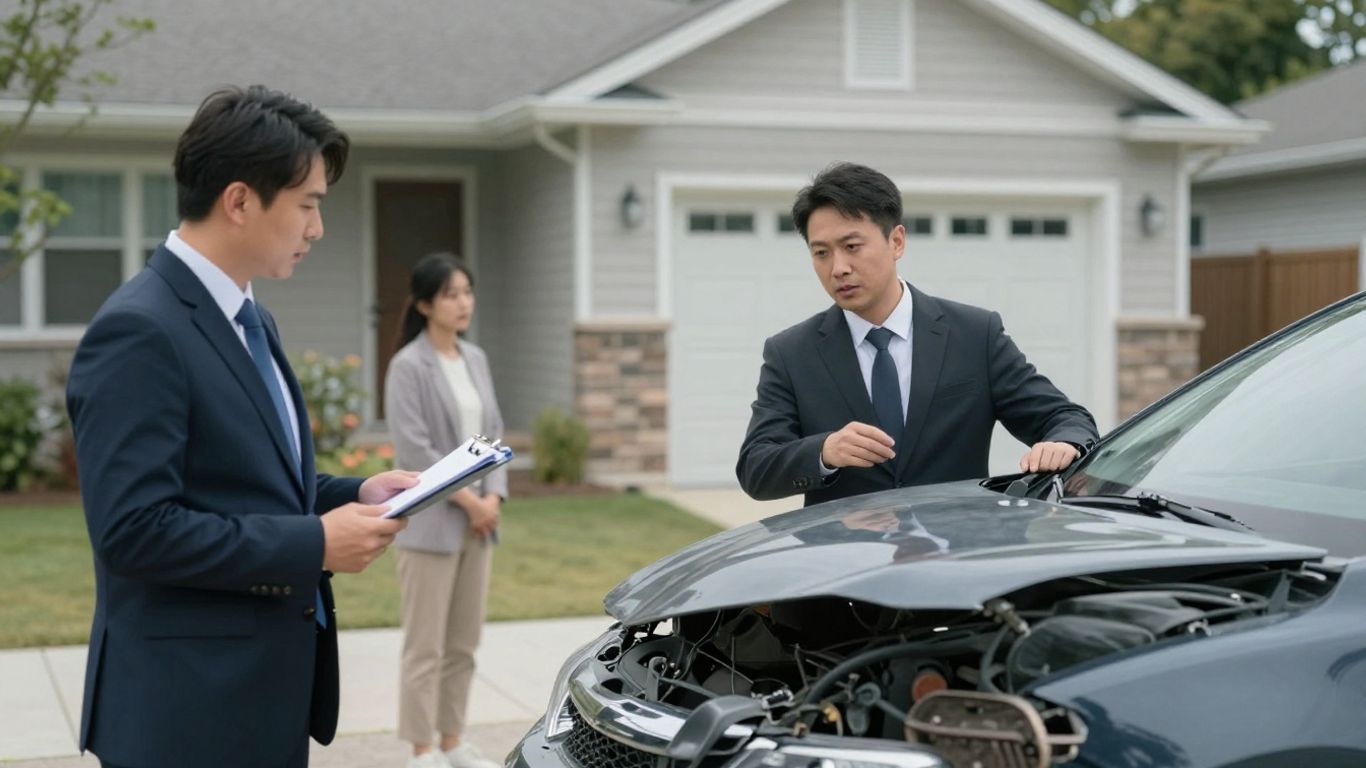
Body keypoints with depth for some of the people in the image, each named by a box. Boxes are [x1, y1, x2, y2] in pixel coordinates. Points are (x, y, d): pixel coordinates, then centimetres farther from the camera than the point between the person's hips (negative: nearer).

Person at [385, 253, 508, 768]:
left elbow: (493, 433, 11)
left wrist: (493, 497, -3)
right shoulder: (408, 366, -10)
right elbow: (413, 449, -16)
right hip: (431, 523, -7)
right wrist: (467, 501, -13)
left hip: (478, 521, 7)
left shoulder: (476, 359, 10)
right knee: (426, 646, -1)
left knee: (464, 643, 12)